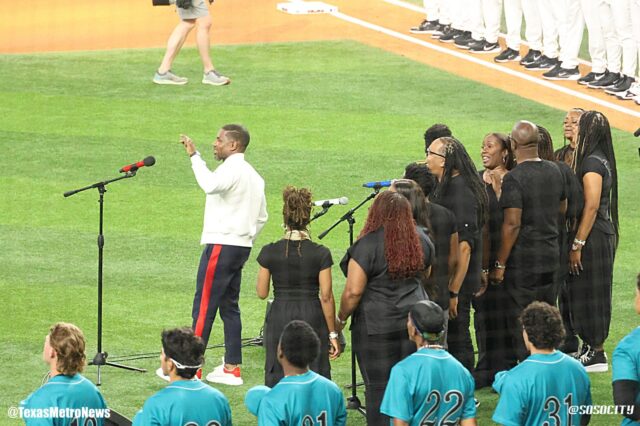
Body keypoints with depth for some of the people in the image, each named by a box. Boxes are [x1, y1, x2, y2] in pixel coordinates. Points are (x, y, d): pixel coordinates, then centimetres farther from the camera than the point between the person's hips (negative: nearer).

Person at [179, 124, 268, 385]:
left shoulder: (232, 169, -12)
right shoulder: (253, 175, 19)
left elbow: (210, 184, -33)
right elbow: (262, 217, 24)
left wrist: (194, 156, -27)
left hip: (221, 244, -10)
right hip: (241, 246, 10)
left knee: (204, 306, -7)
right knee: (229, 307, 12)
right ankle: (232, 368, 11)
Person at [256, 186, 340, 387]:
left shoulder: (270, 252, -5)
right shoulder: (320, 254, -7)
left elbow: (262, 293, 2)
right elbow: (326, 296, -6)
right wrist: (332, 333, 2)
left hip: (279, 319, 1)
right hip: (312, 318, -1)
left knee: (277, 379, 6)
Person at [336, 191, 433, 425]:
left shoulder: (367, 245, -14)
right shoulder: (421, 241, 4)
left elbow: (353, 292, -16)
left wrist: (341, 319, -1)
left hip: (376, 325, -5)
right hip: (415, 322, 5)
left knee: (379, 387, 1)